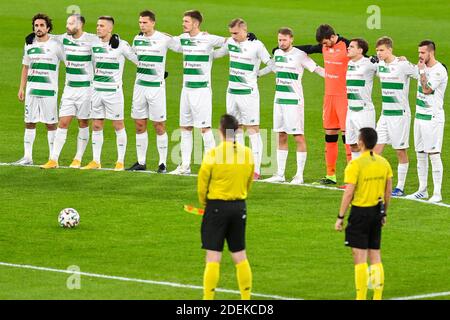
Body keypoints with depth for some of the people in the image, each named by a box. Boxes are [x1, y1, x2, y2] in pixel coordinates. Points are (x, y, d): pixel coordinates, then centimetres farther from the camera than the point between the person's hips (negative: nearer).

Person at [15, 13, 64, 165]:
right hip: (32, 89, 4)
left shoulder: (55, 45, -2)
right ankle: (27, 157, 8)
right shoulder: (29, 45, 11)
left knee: (50, 124, -1)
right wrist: (21, 88, 13)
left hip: (49, 90, -4)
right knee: (29, 123, 4)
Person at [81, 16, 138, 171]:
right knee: (96, 126, 6)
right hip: (97, 90, 5)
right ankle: (96, 161, 12)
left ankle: (121, 161, 6)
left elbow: (137, 60, -1)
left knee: (118, 125, 1)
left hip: (113, 90, -5)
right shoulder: (93, 44, 5)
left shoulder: (121, 45, -8)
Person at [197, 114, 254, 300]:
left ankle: (208, 298, -2)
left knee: (213, 257, -2)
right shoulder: (247, 153, 0)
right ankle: (246, 297, 15)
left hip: (217, 206, -4)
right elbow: (249, 183, 11)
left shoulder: (213, 154, -13)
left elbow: (202, 185, -5)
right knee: (240, 256, 12)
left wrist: (204, 204, 12)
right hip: (239, 206, 4)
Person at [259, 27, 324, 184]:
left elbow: (316, 69, -10)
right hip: (279, 99, 7)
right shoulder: (277, 53, 10)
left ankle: (299, 175, -2)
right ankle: (280, 174, 14)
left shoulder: (299, 55, -9)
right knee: (281, 137, 9)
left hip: (294, 101, -7)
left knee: (298, 136, -5)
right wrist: (256, 74, 41)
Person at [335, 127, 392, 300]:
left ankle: (361, 297, -1)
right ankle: (377, 297, 14)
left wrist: (340, 217, -9)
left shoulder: (355, 164, -15)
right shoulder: (384, 163, 4)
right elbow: (388, 191, 10)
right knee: (375, 256, 12)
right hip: (377, 212, 6)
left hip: (360, 212, -6)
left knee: (360, 258, -2)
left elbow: (348, 193, -16)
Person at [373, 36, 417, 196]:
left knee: (401, 151, 2)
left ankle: (400, 187, 9)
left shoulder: (402, 65, -13)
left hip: (400, 114, -7)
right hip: (385, 114, 7)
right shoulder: (379, 65, 6)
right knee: (376, 148, 1)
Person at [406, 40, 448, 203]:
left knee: (434, 154, -8)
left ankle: (437, 193, -6)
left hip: (433, 118, -8)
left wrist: (422, 71, -15)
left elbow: (426, 89, -19)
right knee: (420, 154, 10)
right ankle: (422, 190, 18)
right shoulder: (423, 67, 12)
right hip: (420, 116, 8)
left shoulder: (439, 70, -14)